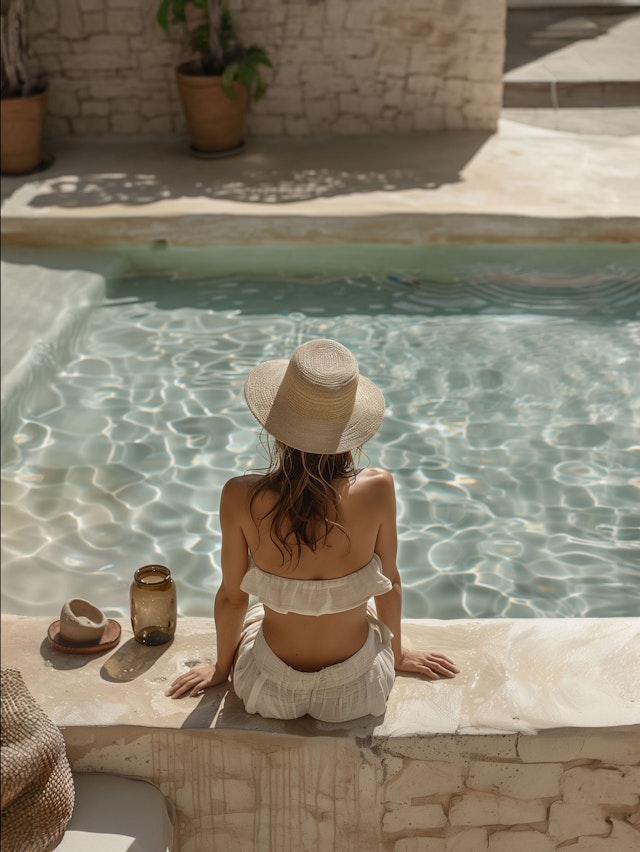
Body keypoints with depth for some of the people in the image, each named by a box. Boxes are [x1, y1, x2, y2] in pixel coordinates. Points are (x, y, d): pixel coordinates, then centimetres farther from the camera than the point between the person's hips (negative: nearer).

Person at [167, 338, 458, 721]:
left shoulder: (240, 498, -25)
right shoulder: (377, 488, -24)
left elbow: (232, 597, -10)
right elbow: (390, 583, -7)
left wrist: (222, 667, 12)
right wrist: (397, 653, 14)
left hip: (273, 693, 0)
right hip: (356, 692, 0)